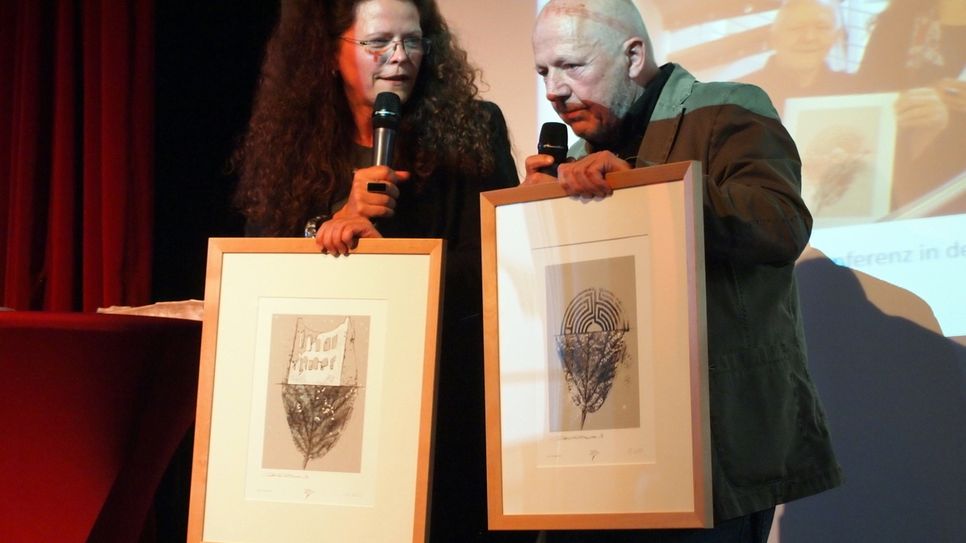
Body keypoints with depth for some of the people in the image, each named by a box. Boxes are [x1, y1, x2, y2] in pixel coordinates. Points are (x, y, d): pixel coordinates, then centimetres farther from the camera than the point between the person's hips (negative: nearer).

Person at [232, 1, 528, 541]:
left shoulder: (473, 132, -2)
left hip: (450, 401, -2)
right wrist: (339, 217, -15)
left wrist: (379, 244, -21)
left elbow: (494, 264, -10)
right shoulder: (292, 144, 5)